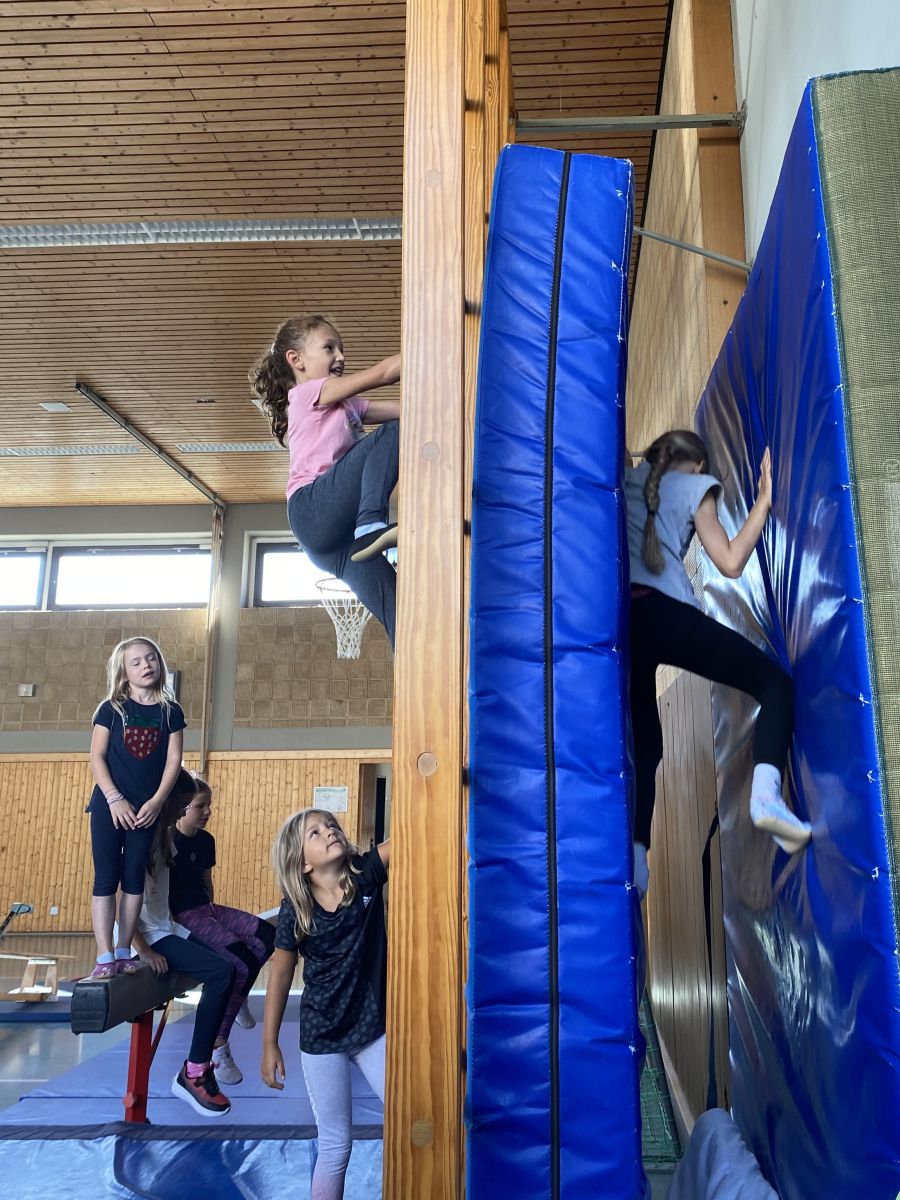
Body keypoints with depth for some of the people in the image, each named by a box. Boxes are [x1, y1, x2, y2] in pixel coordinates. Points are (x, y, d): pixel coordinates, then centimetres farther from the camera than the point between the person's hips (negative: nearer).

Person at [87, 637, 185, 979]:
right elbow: (97, 757, -4)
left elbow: (173, 760, 0)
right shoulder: (111, 709, 1)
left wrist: (156, 801, -9)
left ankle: (124, 952, 13)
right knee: (106, 877, -3)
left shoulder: (171, 711, 4)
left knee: (134, 877, 5)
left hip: (147, 807, 1)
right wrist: (114, 799, -13)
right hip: (110, 803, -1)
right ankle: (105, 957, -2)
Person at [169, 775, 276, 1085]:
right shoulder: (167, 841, -13)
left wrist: (211, 907, 9)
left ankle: (238, 999, 9)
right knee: (240, 964, -22)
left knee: (266, 936, -13)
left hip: (206, 908, 7)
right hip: (183, 916, -7)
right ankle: (218, 1047, -9)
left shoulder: (206, 840, 9)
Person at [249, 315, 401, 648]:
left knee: (398, 613, -7)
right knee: (395, 433, -15)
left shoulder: (347, 406, 33)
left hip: (338, 534, 7)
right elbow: (382, 373, -2)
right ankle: (372, 525, -31)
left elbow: (405, 407, 21)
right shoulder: (307, 393, 8)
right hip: (314, 510, -7)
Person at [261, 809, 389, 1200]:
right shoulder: (295, 911, -12)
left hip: (373, 1027, 1)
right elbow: (280, 975, -2)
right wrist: (269, 1044, 1)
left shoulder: (366, 875, -11)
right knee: (335, 1145, 9)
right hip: (321, 1037, -1)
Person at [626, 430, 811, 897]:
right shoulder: (693, 486, 18)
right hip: (658, 610, -4)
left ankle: (635, 856, 0)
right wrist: (764, 500, 17)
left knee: (644, 740, 14)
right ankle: (765, 792, -17)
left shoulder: (626, 481, 28)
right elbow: (730, 563, 10)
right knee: (773, 680, 6)